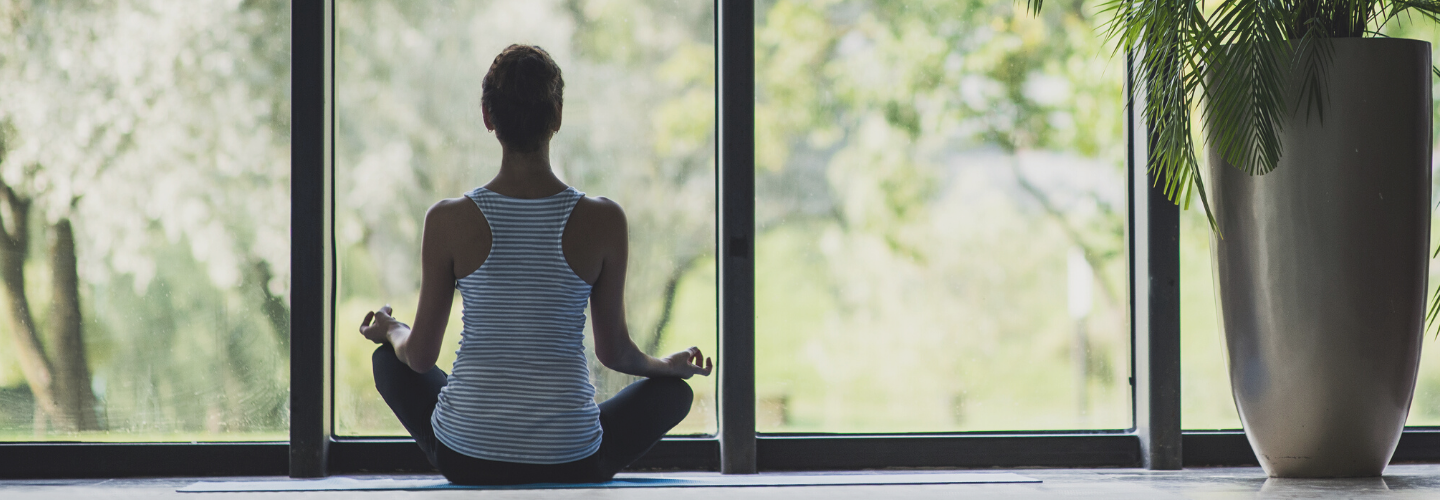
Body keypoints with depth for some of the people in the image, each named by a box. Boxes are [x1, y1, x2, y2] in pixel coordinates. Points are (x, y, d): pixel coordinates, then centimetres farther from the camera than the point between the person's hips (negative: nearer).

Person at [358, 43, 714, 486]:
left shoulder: (449, 221, -10)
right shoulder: (603, 221, -11)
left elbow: (420, 356, 0)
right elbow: (615, 353, 1)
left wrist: (389, 330, 24)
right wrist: (674, 364, 23)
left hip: (464, 459, 1)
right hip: (569, 466, -1)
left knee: (389, 361, 32)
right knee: (675, 391, 28)